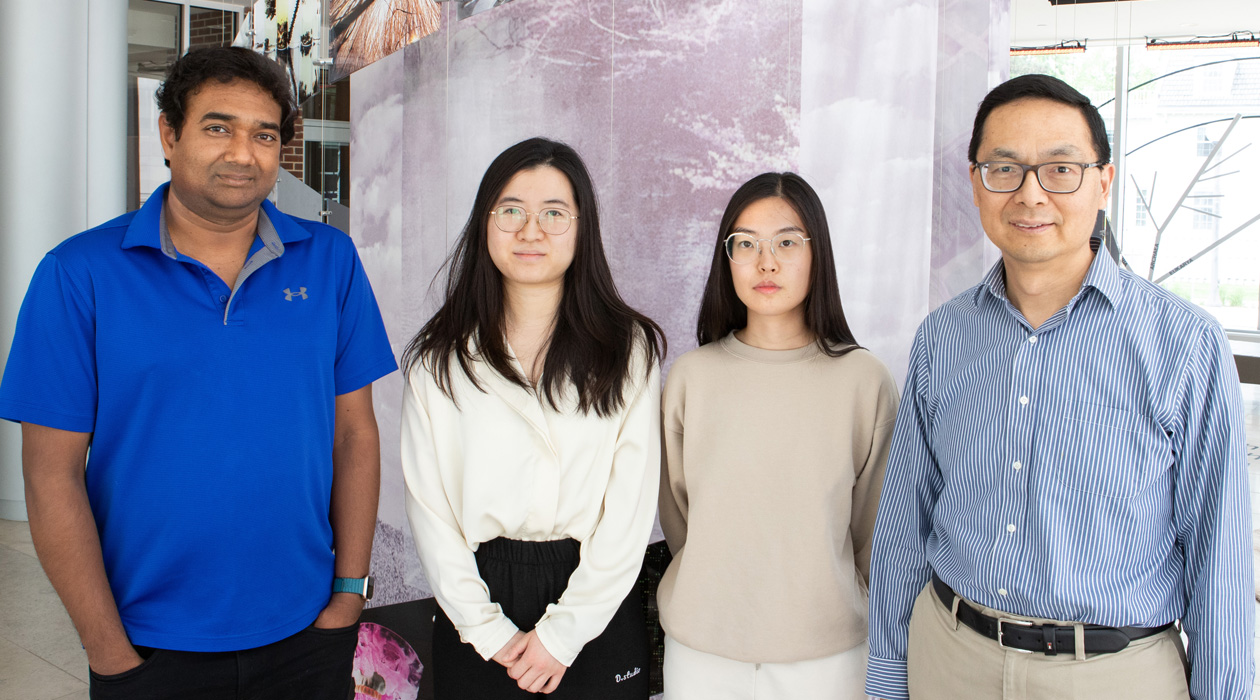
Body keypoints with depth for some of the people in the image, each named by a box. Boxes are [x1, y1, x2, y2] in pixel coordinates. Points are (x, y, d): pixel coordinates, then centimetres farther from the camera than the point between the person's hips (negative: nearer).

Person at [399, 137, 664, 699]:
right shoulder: (439, 358, 1)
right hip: (475, 616, 1)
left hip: (597, 611, 0)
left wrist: (562, 632, -10)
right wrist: (489, 630, -8)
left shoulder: (629, 349, -2)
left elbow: (631, 504, -6)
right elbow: (428, 504, -1)